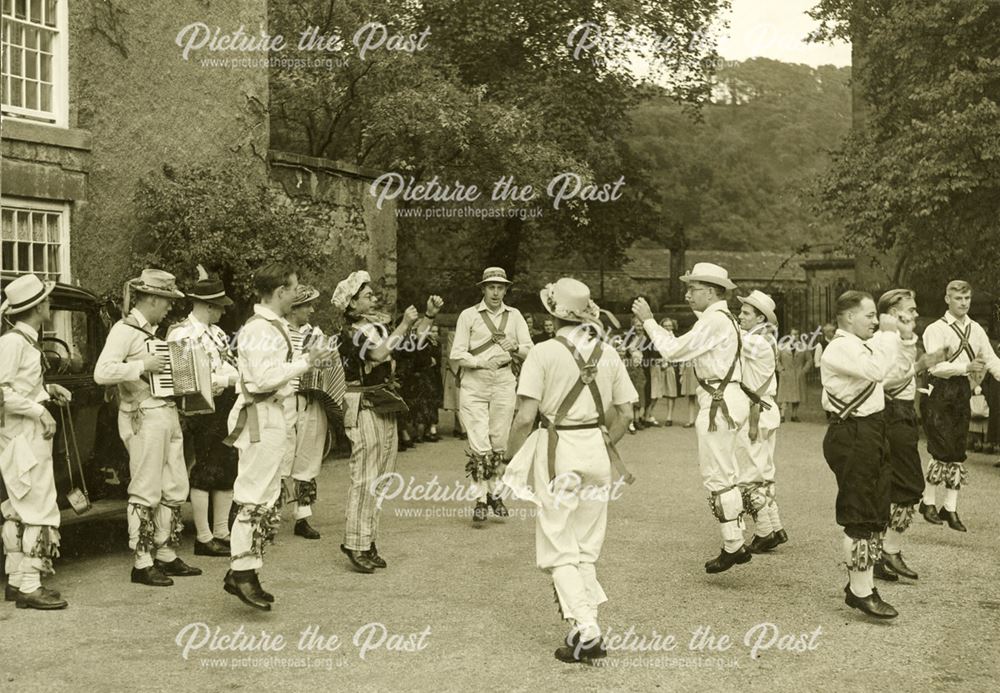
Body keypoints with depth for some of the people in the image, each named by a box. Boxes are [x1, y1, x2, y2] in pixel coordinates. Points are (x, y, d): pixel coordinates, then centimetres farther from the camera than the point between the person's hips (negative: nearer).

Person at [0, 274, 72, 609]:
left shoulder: (27, 341, 14)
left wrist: (48, 389, 8)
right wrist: (40, 411, -21)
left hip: (30, 435, 10)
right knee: (39, 509, -10)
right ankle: (29, 586, -8)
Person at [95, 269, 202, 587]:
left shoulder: (151, 331, 16)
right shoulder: (124, 330, -11)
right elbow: (102, 372, -24)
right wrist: (142, 366, -24)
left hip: (167, 415, 9)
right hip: (143, 418, -9)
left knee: (175, 489, 12)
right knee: (146, 492, -3)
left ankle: (166, 555, 22)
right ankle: (142, 564, 5)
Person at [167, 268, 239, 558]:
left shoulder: (217, 332, 18)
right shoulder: (181, 333, -10)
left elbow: (235, 369, 14)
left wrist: (223, 379, -7)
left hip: (227, 406, 8)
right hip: (202, 408, -8)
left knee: (228, 470, 10)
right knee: (204, 473, -3)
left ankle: (221, 532, 20)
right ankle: (203, 538, 5)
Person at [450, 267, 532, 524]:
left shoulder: (514, 315, 10)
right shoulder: (468, 315, 1)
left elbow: (530, 352, 6)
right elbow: (457, 354, -4)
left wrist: (515, 347, -15)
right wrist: (483, 362, -18)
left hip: (504, 381, 3)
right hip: (474, 384, -3)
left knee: (498, 442, 8)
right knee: (479, 445, -6)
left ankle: (493, 491, 24)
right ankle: (481, 500, 1)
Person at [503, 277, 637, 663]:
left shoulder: (544, 353, -11)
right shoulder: (608, 354, 4)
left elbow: (525, 416, -15)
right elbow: (624, 413, 8)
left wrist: (513, 460, -2)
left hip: (557, 450, -5)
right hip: (598, 449, 5)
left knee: (558, 548, 3)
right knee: (587, 547, 16)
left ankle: (587, 632, -6)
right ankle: (587, 628, 18)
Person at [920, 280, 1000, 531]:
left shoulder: (976, 330, 10)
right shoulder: (936, 330, -8)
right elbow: (935, 366, -18)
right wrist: (966, 367, -28)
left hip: (962, 391, 6)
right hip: (939, 391, -6)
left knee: (958, 452, 7)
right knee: (943, 451, -9)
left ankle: (951, 508, 13)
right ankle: (928, 501, 9)